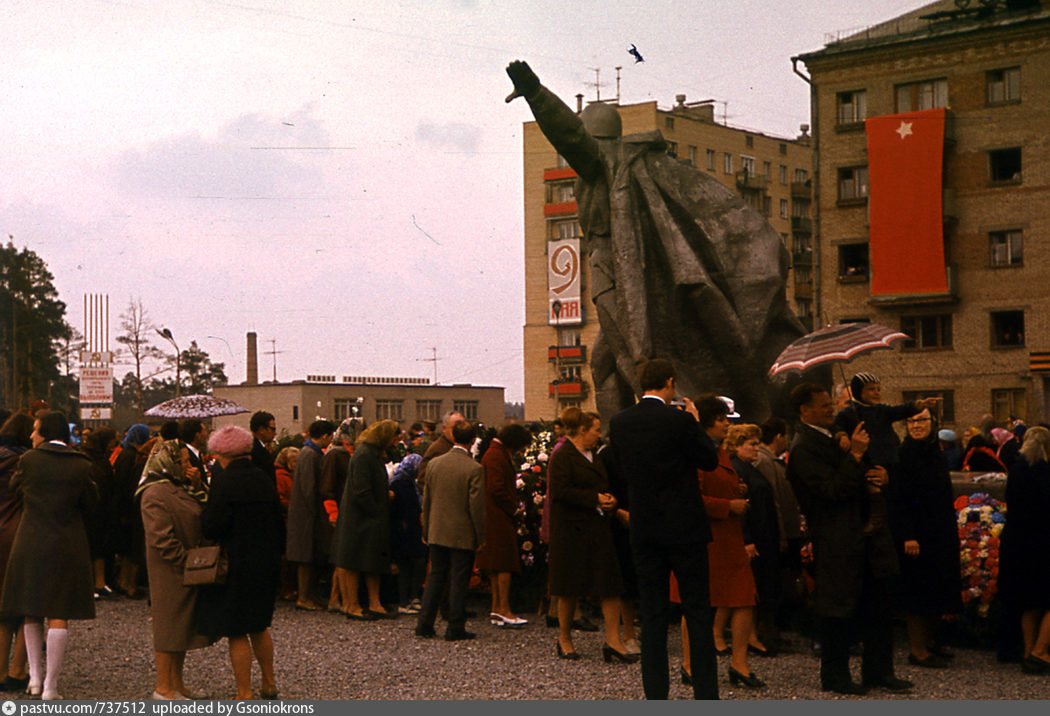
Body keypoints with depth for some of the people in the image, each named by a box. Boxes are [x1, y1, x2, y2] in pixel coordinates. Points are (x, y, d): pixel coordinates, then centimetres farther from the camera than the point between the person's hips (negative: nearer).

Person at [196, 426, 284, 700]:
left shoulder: (224, 482, -16)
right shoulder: (264, 479, 4)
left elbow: (210, 528, -18)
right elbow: (279, 523, 10)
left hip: (237, 566, -7)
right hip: (267, 564, 7)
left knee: (237, 632, 2)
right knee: (259, 625, 21)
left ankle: (244, 693, 5)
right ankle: (269, 683, 30)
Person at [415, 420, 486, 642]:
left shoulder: (435, 463, 0)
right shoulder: (474, 469, -15)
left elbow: (426, 501, 7)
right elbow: (476, 507, -14)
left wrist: (427, 530, 16)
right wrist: (480, 536, -4)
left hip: (437, 532, 4)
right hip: (463, 535, -4)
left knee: (436, 576, 14)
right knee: (459, 580, 4)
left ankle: (424, 625, 16)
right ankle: (455, 629, 8)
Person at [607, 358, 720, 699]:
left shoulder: (619, 423, 0)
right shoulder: (680, 421, -14)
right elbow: (710, 459, -4)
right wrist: (696, 424, 9)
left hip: (644, 529, 4)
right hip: (685, 528, -3)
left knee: (652, 614, 8)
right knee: (698, 611, 6)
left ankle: (655, 695, 8)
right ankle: (706, 694, 7)